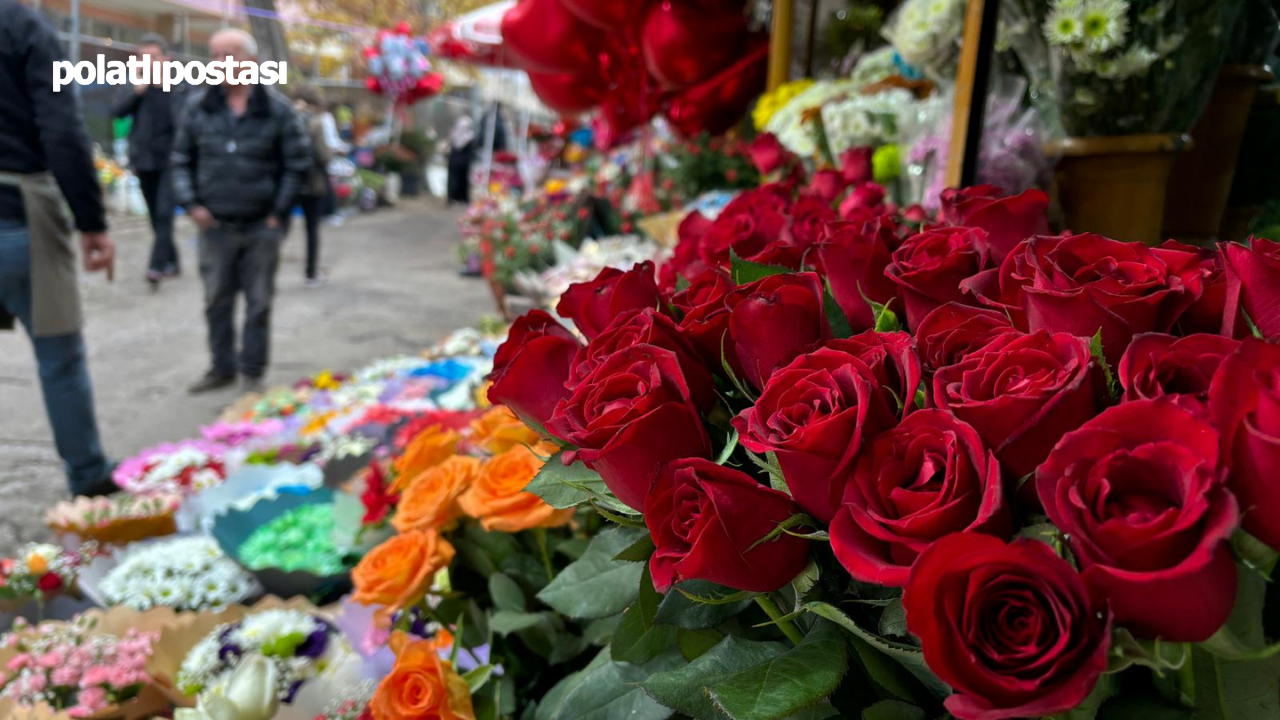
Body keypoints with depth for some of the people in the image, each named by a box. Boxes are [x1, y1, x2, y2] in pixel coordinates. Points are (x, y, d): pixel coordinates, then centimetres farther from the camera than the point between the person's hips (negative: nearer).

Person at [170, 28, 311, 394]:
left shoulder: (277, 109, -4)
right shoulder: (199, 109, 4)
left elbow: (298, 163, -1)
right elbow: (181, 160, 12)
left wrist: (279, 212, -5)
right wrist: (190, 203, 0)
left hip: (261, 227, -3)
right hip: (214, 226, 3)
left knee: (258, 303, 5)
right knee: (217, 301, 10)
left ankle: (253, 372, 17)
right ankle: (222, 367, 24)